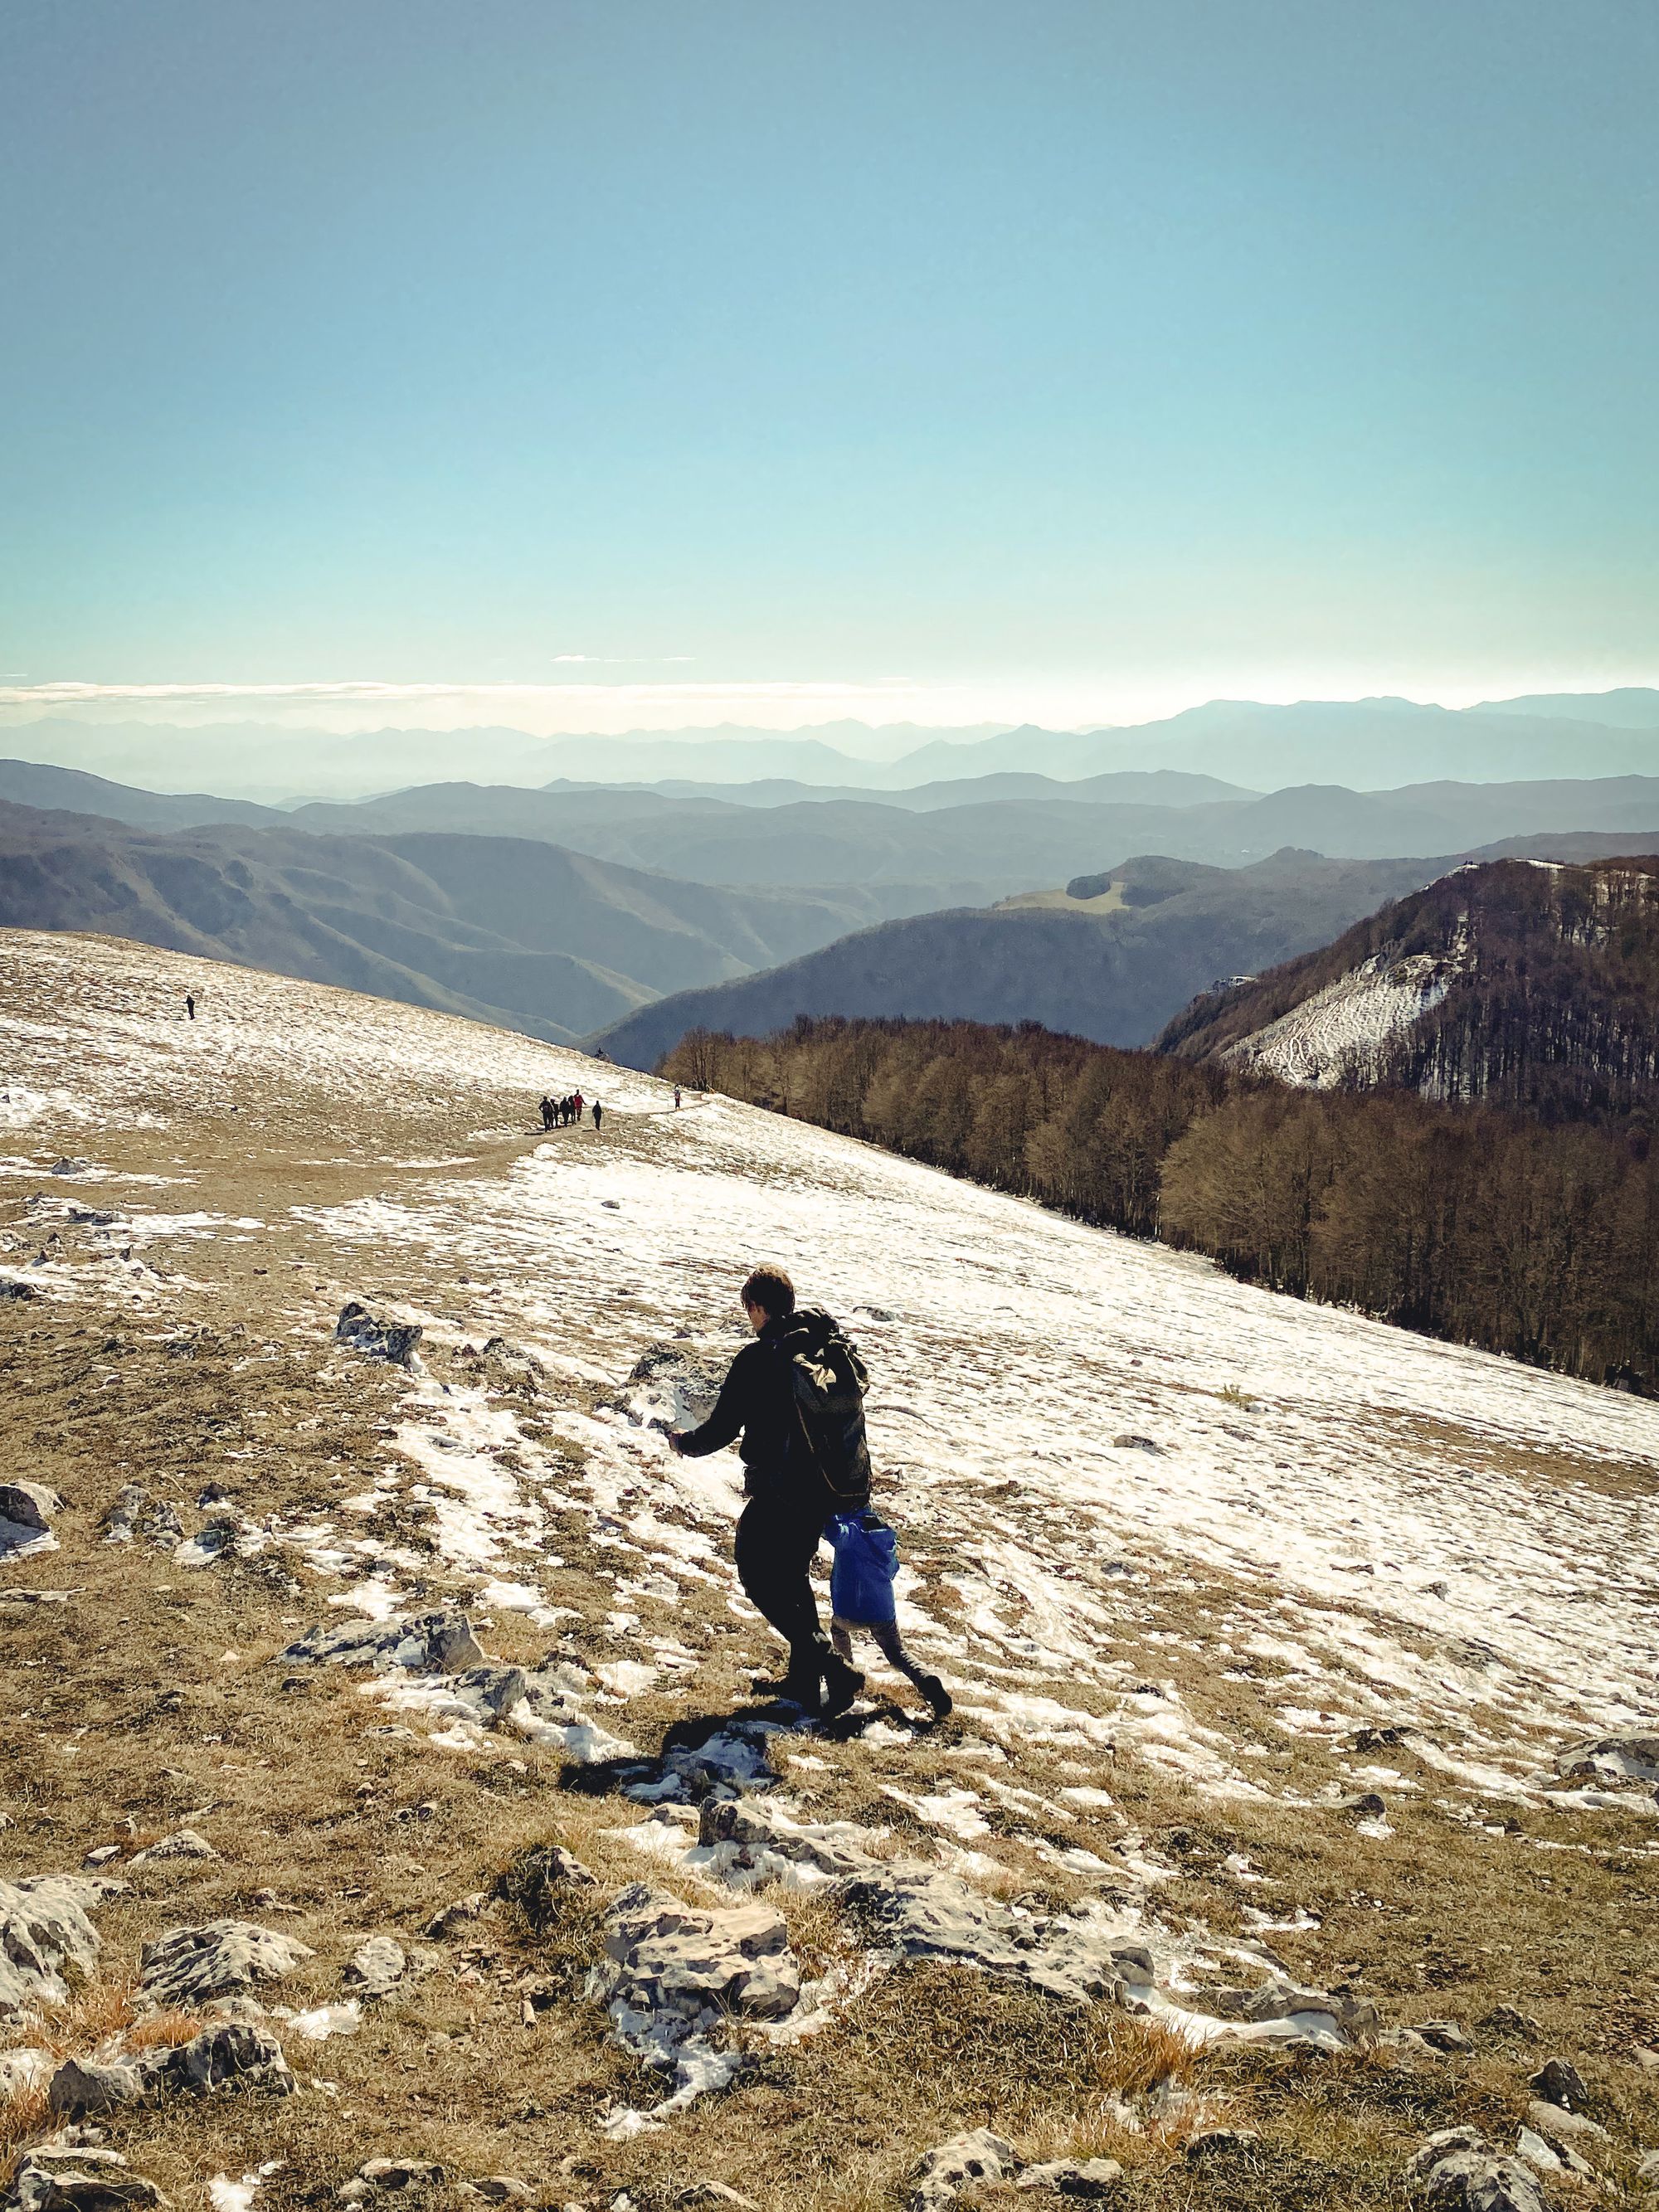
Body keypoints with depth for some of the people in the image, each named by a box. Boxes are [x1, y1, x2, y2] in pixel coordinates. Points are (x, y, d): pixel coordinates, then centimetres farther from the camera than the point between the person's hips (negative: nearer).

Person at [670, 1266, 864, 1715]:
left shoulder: (757, 1358, -16)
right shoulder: (832, 1347, 4)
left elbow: (721, 1430, -12)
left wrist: (684, 1442, 9)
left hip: (779, 1494, -8)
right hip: (828, 1489, 8)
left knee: (760, 1579, 6)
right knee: (791, 1575, 22)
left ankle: (830, 1667, -5)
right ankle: (805, 1679, 27)